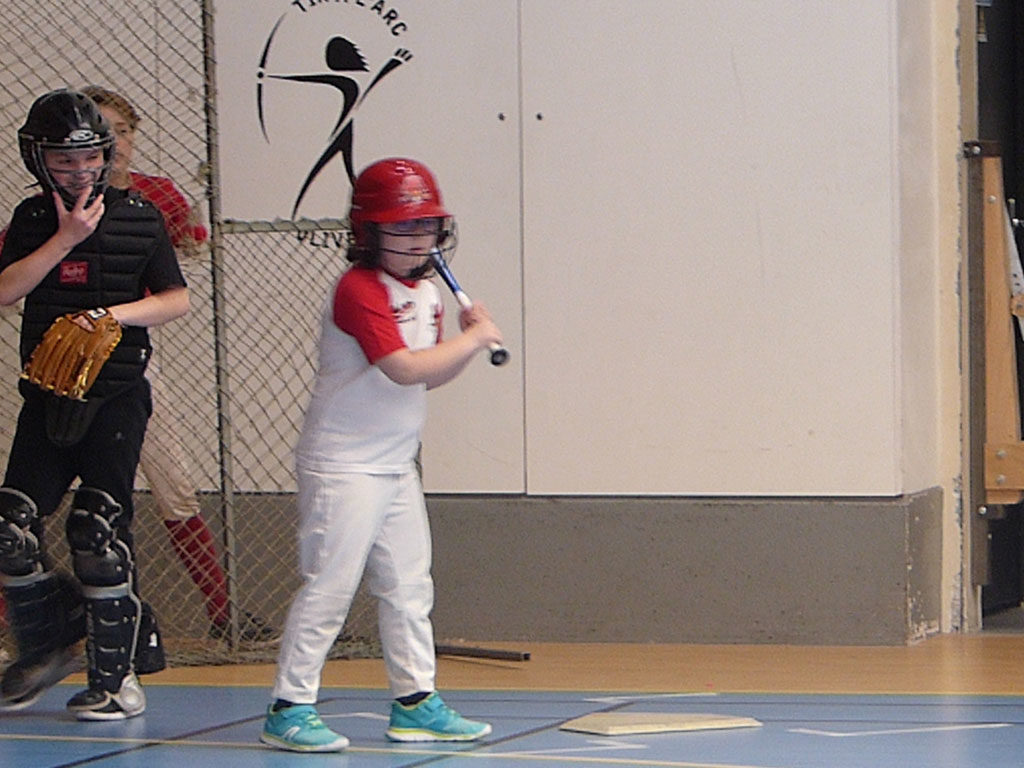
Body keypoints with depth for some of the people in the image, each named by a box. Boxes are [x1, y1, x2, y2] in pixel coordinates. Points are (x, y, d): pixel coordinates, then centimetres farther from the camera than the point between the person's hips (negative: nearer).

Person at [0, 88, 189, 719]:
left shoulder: (141, 217, 0)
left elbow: (177, 299, 0)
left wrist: (117, 313, -15)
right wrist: (65, 238, -14)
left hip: (117, 397, -3)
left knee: (99, 533, -7)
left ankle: (117, 678, 2)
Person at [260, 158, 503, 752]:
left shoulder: (426, 293, 11)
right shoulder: (360, 291, -18)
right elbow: (404, 368, -27)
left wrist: (469, 338, -1)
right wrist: (473, 339, -17)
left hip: (397, 465, 9)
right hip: (344, 466, -9)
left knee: (410, 587, 12)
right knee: (329, 588, -8)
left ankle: (416, 703, 20)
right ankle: (289, 709, -3)